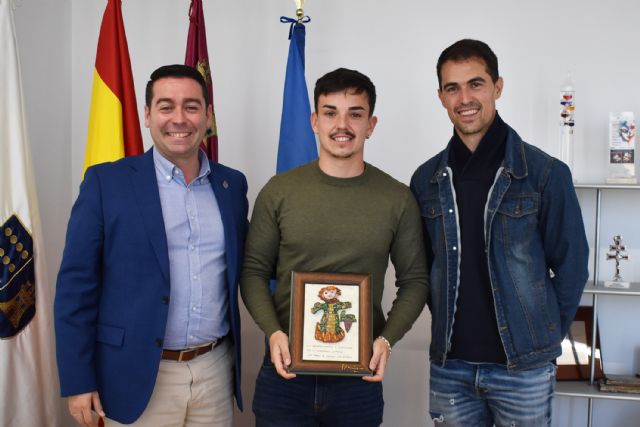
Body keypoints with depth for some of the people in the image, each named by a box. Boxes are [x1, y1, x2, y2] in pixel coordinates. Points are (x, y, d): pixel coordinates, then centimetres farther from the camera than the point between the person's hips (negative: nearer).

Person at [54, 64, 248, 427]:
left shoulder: (233, 184, 5)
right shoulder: (106, 182, -5)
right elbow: (77, 285, -6)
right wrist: (78, 381, -8)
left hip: (217, 371, 3)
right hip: (138, 376, -3)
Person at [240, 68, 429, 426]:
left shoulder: (398, 199, -1)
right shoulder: (279, 192, -1)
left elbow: (415, 280, 4)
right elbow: (254, 271, 3)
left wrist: (388, 339, -10)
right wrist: (273, 332, -11)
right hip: (285, 373, 0)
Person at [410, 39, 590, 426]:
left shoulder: (546, 173, -8)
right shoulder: (426, 180, 1)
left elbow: (570, 266, -2)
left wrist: (543, 338, 2)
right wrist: (450, 326, 6)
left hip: (524, 367, -2)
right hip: (449, 366, 3)